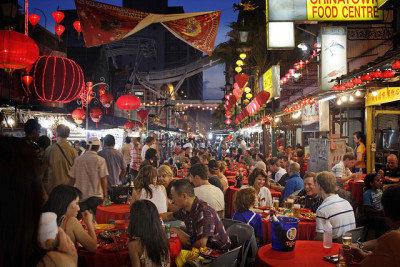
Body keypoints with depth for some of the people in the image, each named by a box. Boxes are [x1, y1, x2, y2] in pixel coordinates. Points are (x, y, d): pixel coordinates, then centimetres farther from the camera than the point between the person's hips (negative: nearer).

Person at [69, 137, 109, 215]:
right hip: (96, 196, -3)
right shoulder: (100, 160, -10)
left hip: (80, 197, 3)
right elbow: (103, 179, -13)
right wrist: (105, 195, -6)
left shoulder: (78, 160, 1)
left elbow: (72, 178, 6)